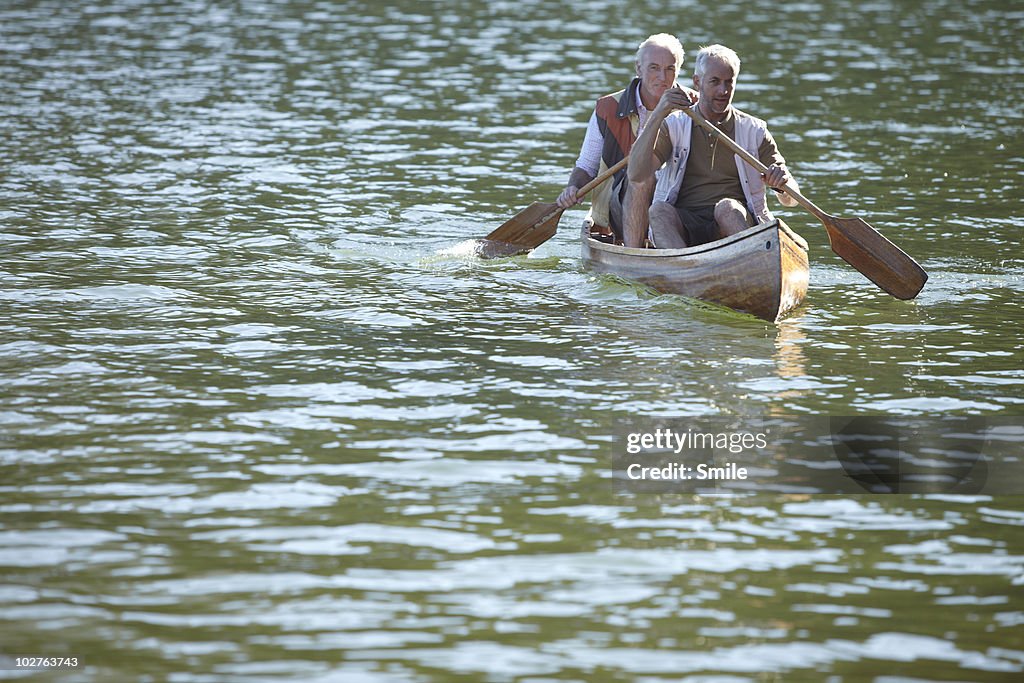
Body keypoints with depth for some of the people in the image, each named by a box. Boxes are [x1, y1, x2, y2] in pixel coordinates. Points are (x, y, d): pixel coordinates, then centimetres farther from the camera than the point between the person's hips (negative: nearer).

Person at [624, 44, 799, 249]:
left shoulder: (754, 131, 12)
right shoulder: (674, 126, 11)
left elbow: (791, 200, 9)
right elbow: (637, 174, -6)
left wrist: (782, 183, -17)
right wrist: (658, 115, -14)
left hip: (738, 225, 0)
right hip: (682, 228, 0)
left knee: (727, 207, -33)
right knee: (659, 210, -31)